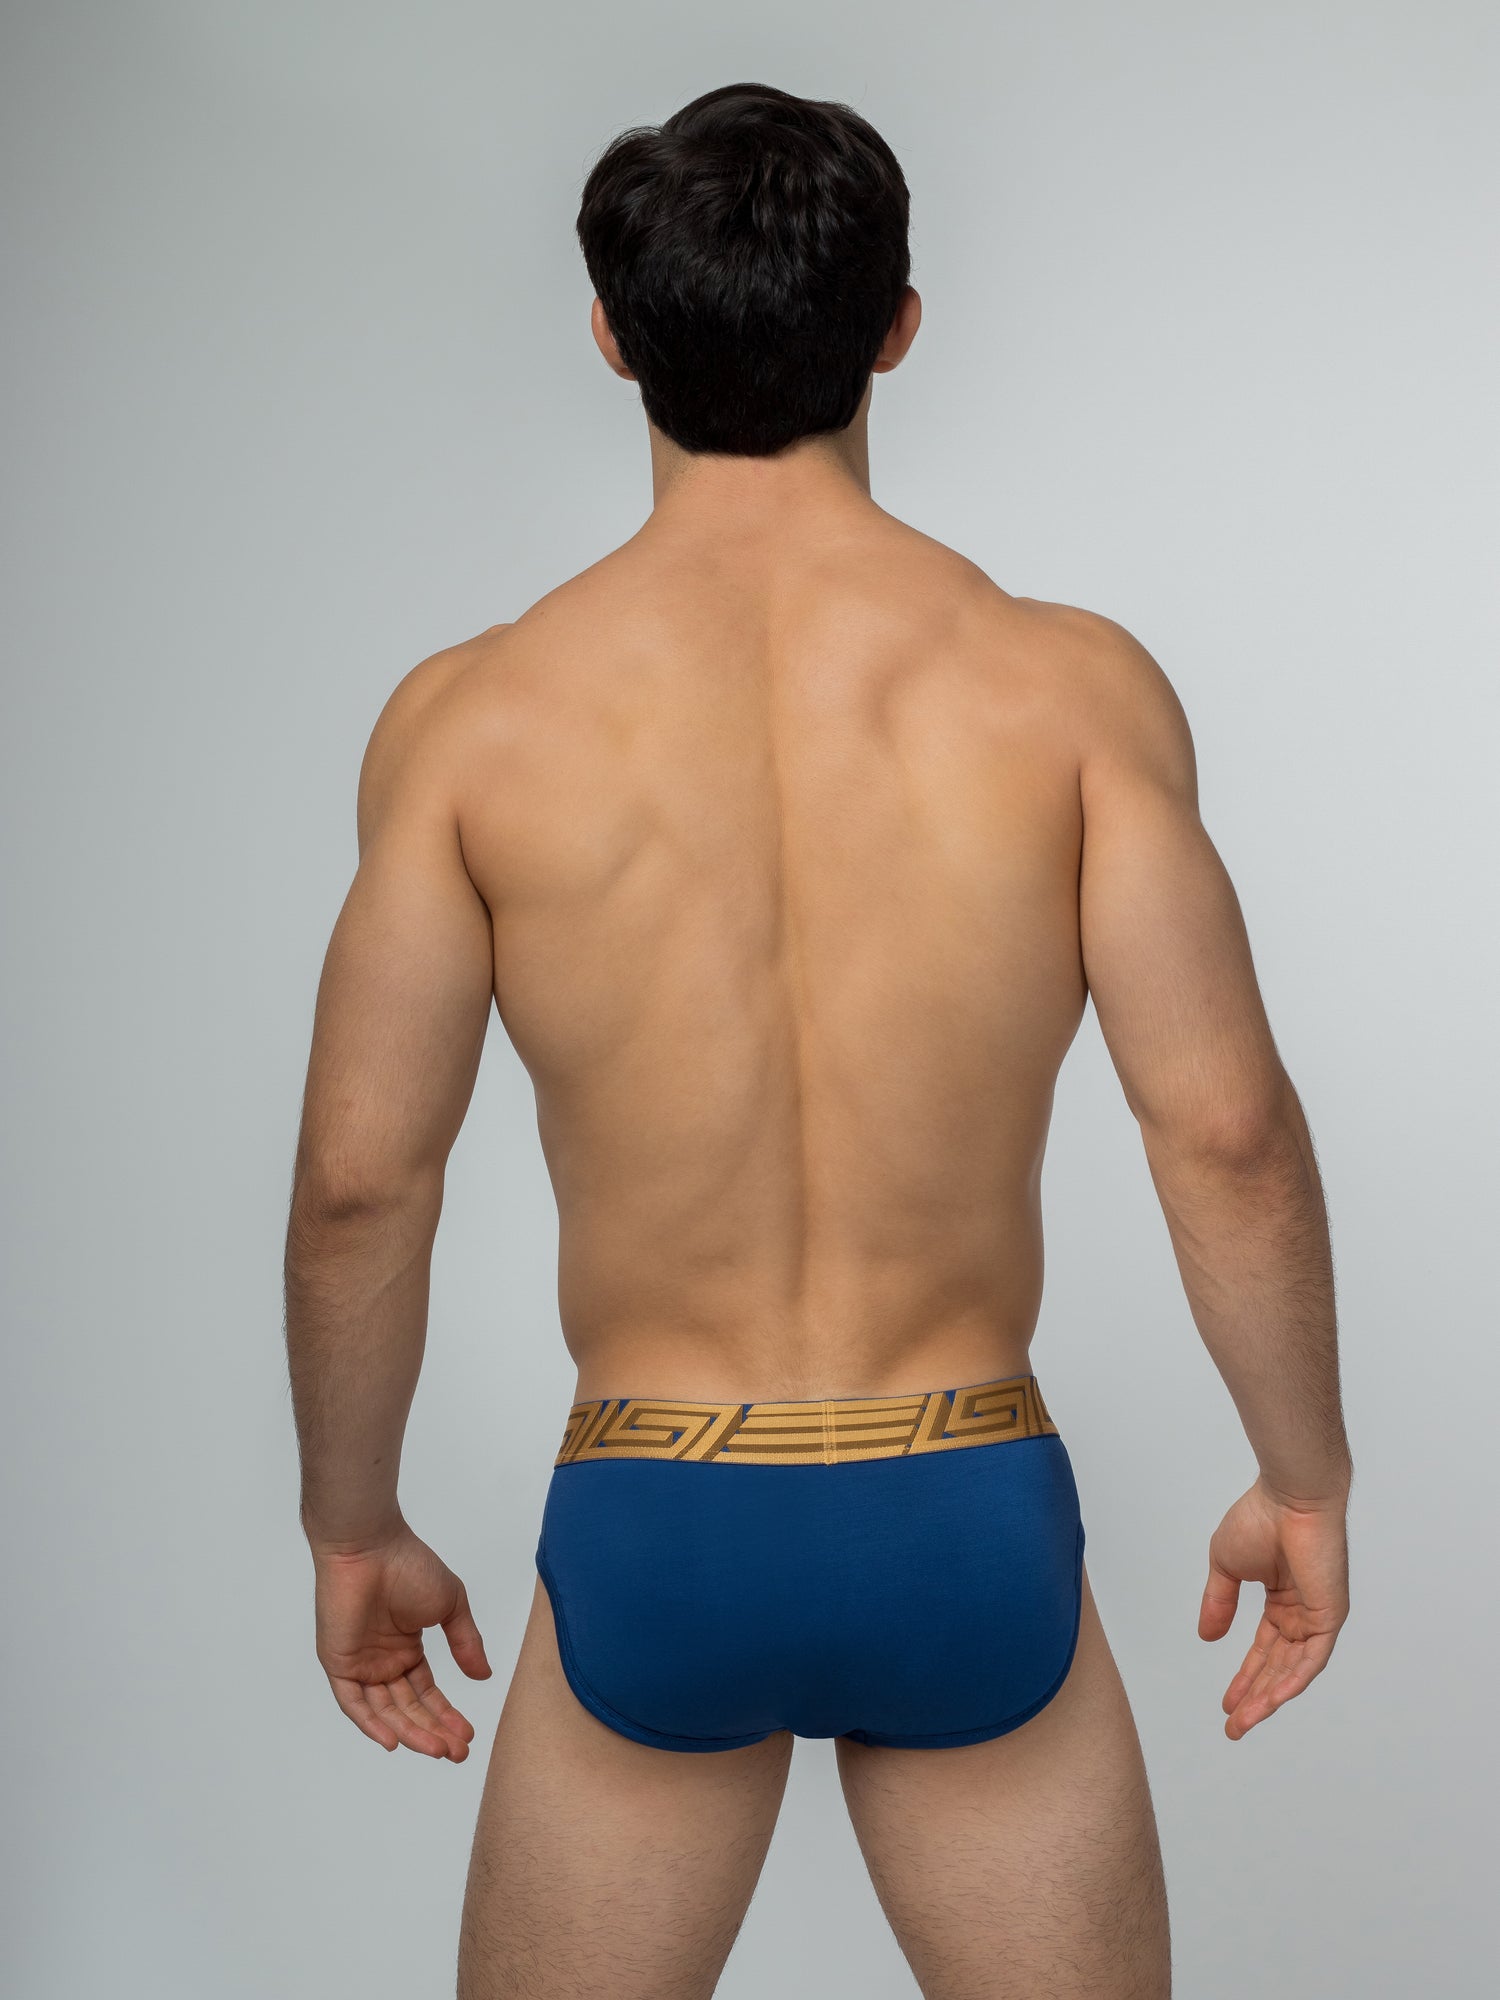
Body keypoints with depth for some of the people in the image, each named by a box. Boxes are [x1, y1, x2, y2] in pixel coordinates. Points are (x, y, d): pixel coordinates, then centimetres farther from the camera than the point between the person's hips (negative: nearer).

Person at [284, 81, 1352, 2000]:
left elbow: (359, 1175, -6)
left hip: (649, 1541, 0)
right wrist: (1305, 1479, 4)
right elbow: (1227, 1130, -10)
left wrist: (352, 1530, 8)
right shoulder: (1070, 685, -8)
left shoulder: (472, 715, -7)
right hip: (973, 1526, 0)